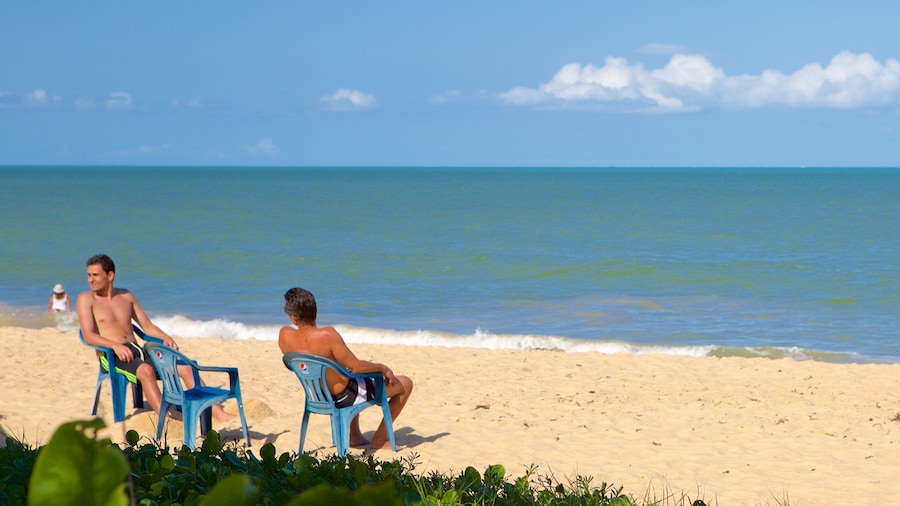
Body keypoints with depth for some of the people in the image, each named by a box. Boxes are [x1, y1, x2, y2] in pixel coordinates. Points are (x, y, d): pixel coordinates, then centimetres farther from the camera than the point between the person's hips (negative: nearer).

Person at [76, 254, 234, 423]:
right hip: (111, 355, -6)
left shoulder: (126, 296, 20)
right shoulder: (86, 299, 4)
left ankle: (215, 411, -17)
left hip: (137, 350, 6)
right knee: (146, 370, -38)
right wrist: (115, 345, -27)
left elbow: (147, 326, 22)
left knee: (185, 367, -13)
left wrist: (165, 337, 1)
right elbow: (89, 336, -10)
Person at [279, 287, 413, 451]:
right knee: (406, 384, 10)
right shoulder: (327, 335, -34)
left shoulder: (284, 335, -16)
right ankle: (378, 440, 17)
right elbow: (356, 366, -27)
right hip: (345, 397, -7)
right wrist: (383, 368, -9)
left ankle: (354, 435, 41)